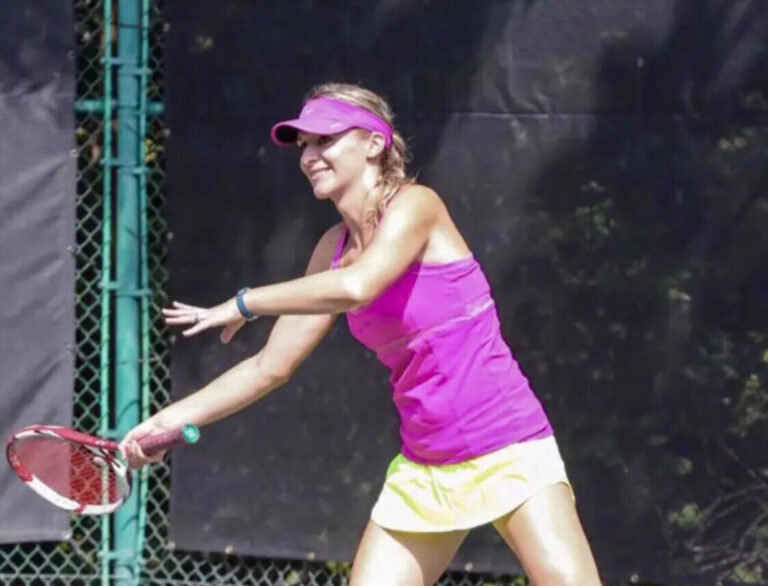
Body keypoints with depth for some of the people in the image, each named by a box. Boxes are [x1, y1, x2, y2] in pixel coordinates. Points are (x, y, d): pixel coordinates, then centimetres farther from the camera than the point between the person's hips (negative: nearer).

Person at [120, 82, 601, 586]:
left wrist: (244, 303, -19)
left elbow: (357, 286, -31)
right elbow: (271, 366, 14)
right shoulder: (335, 250, 8)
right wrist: (171, 418, 7)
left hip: (506, 453, -7)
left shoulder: (415, 204, -12)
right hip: (423, 471, 7)